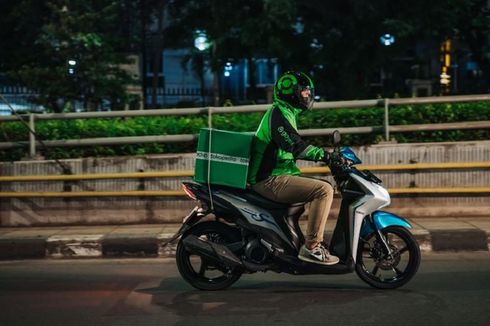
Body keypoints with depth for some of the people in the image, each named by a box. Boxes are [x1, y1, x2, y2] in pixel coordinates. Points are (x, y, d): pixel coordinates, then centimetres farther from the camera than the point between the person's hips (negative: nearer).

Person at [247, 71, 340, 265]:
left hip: (273, 178, 11)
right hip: (271, 180, -11)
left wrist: (325, 155, 22)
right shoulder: (278, 113, -10)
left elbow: (295, 149, 28)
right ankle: (311, 247, -21)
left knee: (323, 187, 19)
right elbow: (293, 144, -23)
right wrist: (323, 154, -20)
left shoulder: (286, 113, 23)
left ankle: (317, 241, 16)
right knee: (324, 190, -21)